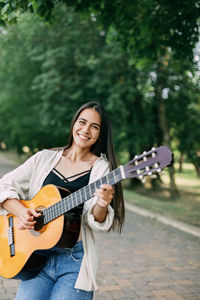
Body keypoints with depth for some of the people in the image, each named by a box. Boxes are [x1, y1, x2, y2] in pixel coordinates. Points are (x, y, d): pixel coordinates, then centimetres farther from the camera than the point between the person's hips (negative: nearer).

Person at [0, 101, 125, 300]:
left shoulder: (101, 167, 2)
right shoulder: (46, 158, 10)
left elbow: (95, 222, -6)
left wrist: (102, 205, -28)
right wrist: (20, 211, -8)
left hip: (75, 261, -2)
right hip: (37, 256, 2)